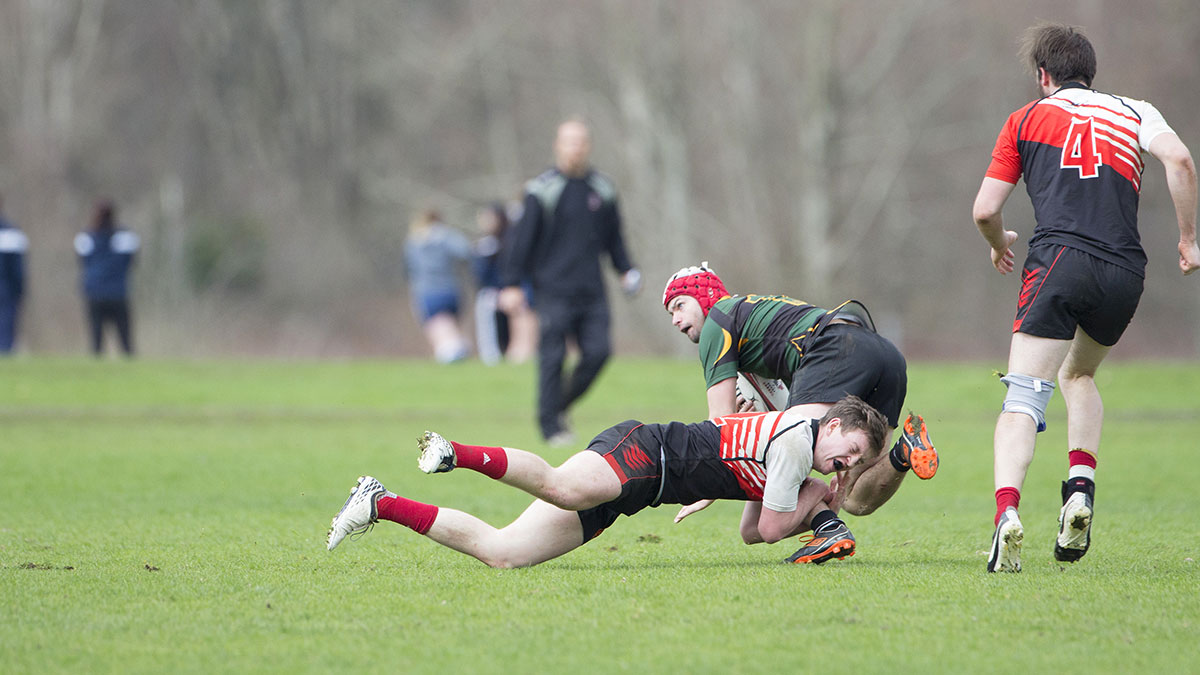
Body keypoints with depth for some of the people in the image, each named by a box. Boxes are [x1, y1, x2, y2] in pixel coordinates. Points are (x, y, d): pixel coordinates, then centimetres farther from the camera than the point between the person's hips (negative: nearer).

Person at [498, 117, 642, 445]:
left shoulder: (602, 190, 11)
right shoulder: (543, 190, -3)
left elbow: (613, 238, 22)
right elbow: (523, 239, -2)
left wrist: (626, 270, 11)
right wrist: (511, 284, -6)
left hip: (592, 292, 4)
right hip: (553, 291, -4)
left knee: (597, 351, -6)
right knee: (553, 358, -6)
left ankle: (563, 405, 16)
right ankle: (551, 425, 3)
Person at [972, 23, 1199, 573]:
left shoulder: (1026, 120, 17)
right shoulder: (1133, 112, 20)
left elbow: (985, 210, 15)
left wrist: (1000, 247, 36)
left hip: (1059, 261, -3)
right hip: (1125, 273, 3)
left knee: (1023, 398, -6)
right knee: (1080, 375, 28)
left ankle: (1006, 512, -30)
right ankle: (1080, 488, 8)